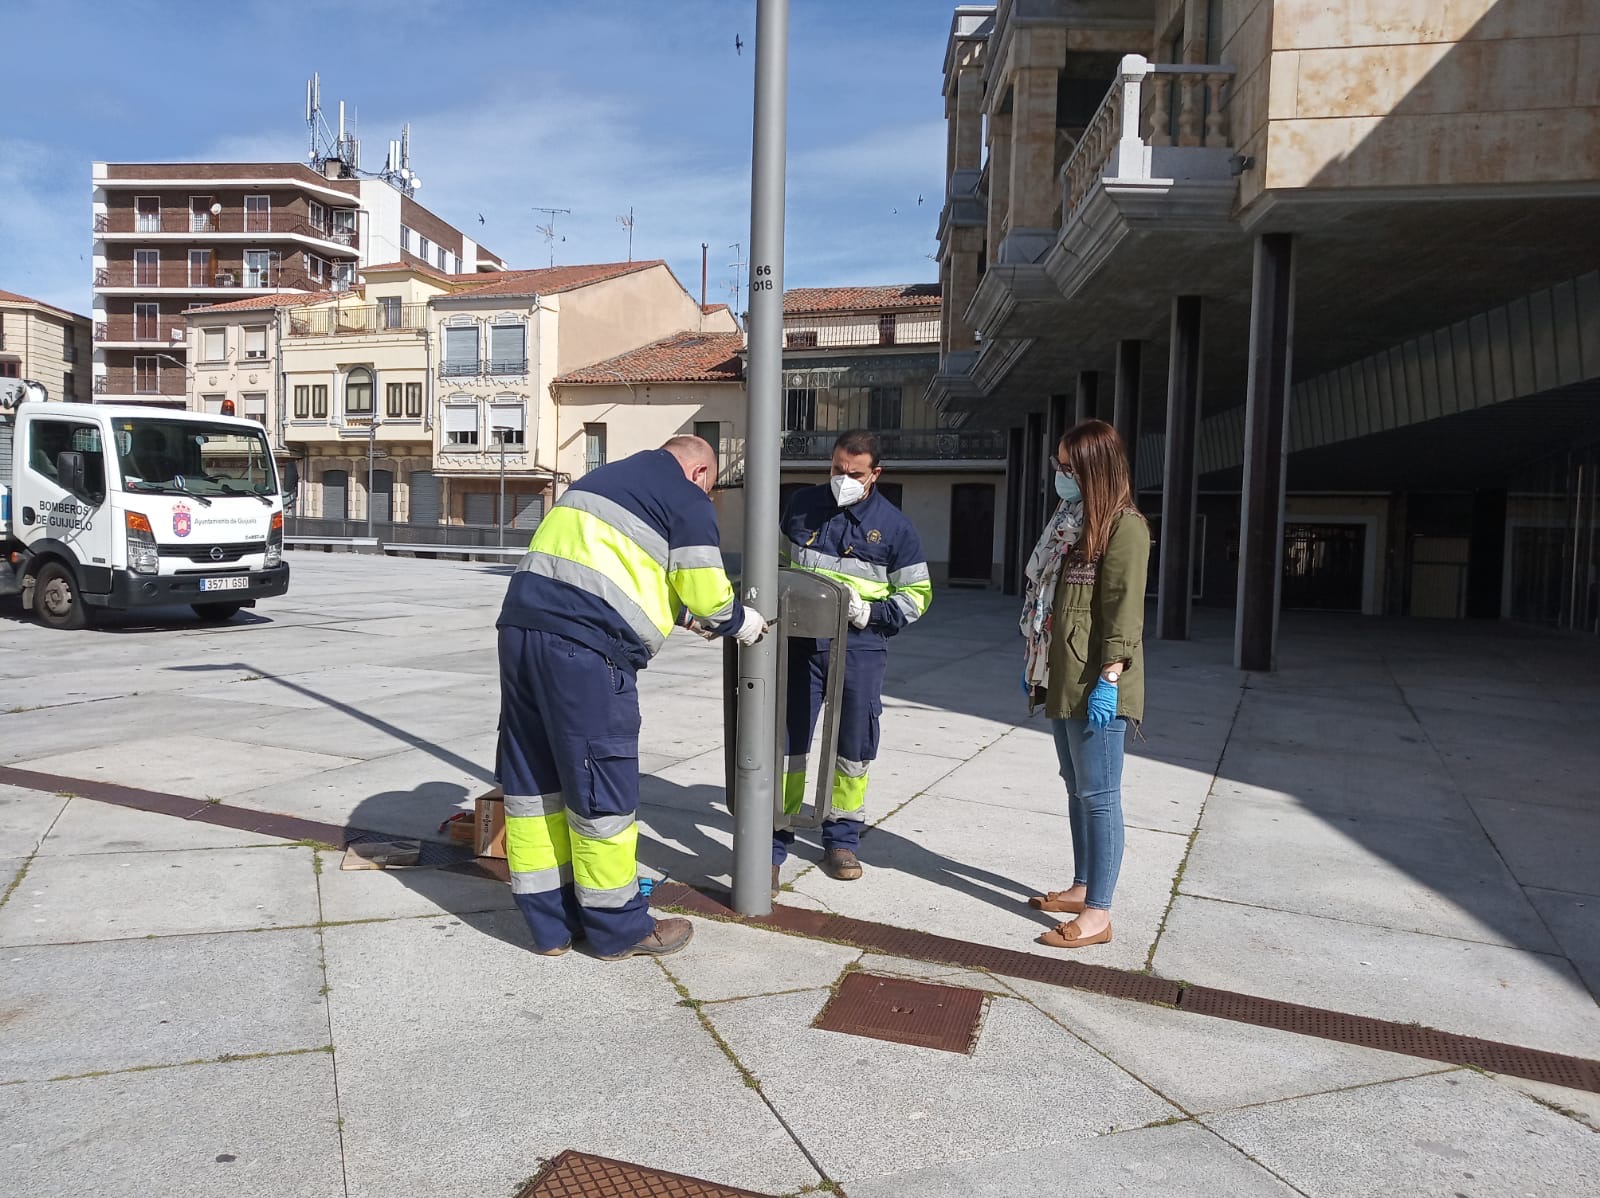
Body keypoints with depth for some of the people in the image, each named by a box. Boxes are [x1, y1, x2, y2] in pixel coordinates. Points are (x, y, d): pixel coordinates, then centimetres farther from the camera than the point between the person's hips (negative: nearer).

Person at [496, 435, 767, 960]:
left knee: (533, 780, 13)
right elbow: (706, 593, 3)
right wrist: (739, 622, 22)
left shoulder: (605, 478, 28)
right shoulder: (689, 502, 4)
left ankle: (550, 923, 24)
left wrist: (686, 613, 34)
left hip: (521, 621, 8)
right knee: (601, 786, 3)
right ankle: (618, 927, 17)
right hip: (585, 644, -8)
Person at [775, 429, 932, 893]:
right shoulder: (803, 505, 6)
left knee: (855, 746, 8)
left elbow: (917, 594, 4)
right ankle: (773, 844, 10)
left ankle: (841, 838, 27)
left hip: (860, 648, -1)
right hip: (800, 641, 1)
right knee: (786, 740, 1)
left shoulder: (893, 525, -1)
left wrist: (871, 612, -11)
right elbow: (779, 562, 19)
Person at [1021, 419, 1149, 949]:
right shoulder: (1069, 521, 16)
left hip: (1095, 685, -9)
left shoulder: (1124, 526, -11)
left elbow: (1123, 609, -17)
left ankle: (1098, 912, 4)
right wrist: (1035, 664, 17)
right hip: (1063, 677, 9)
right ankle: (1081, 887, 28)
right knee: (1076, 788, 16)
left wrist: (1109, 681, -22)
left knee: (1098, 794, -3)